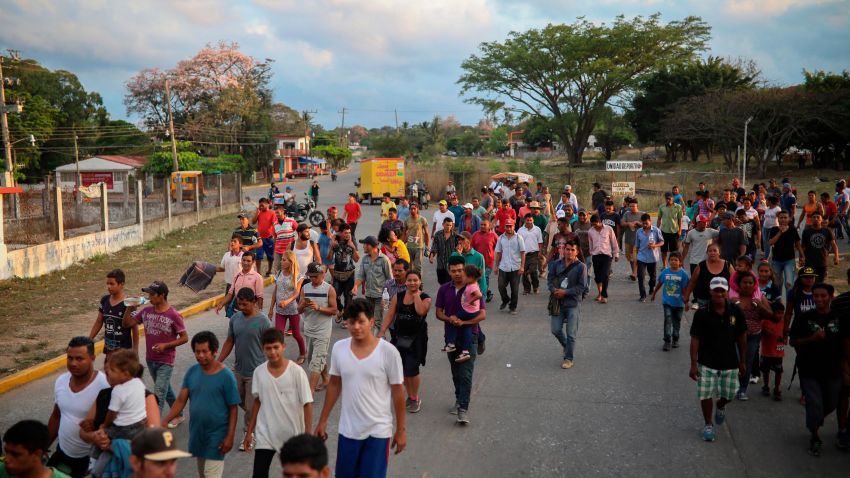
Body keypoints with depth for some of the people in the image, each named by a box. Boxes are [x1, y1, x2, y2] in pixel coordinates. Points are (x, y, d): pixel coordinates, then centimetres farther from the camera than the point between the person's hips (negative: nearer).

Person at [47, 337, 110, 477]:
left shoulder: (105, 386, -24)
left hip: (90, 459, -6)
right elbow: (56, 417, 11)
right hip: (62, 452, 6)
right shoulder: (61, 381, -3)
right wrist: (43, 448, 15)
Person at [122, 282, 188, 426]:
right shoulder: (146, 311, -1)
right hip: (150, 359, 7)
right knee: (165, 389, 21)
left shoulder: (173, 315, -17)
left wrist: (165, 345, -21)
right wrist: (129, 309, -11)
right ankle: (178, 415, 38)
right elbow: (126, 323, 4)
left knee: (158, 395, -8)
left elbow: (184, 338, -12)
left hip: (165, 362, -6)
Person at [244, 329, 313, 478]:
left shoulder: (296, 372, -15)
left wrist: (308, 435, -14)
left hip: (292, 434, -2)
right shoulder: (259, 372, -4)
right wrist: (250, 431, 10)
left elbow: (307, 404, -12)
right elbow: (258, 402, 8)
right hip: (265, 434, 2)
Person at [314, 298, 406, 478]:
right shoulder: (339, 348, -4)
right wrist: (323, 420, 10)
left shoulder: (388, 352, -14)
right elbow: (334, 385, 8)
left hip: (378, 431, -3)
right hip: (348, 429, 3)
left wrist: (401, 429, -4)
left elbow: (398, 392, -7)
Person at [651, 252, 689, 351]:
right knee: (668, 320, -7)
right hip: (667, 302, 0)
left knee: (676, 321, 14)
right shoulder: (665, 272, -5)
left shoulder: (683, 274, -10)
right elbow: (660, 283, 9)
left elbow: (684, 289, -7)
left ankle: (675, 340, 29)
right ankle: (667, 341, -3)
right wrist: (654, 293, 18)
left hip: (678, 303, 0)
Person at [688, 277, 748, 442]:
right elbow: (695, 339, -9)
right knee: (705, 395, 0)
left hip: (730, 363, 2)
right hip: (706, 363, -2)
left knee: (728, 394, 12)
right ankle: (708, 425, 22)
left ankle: (721, 406, 48)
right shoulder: (702, 314, -13)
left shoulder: (736, 312, -6)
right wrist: (693, 364, -10)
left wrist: (742, 361, 8)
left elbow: (742, 337, 5)